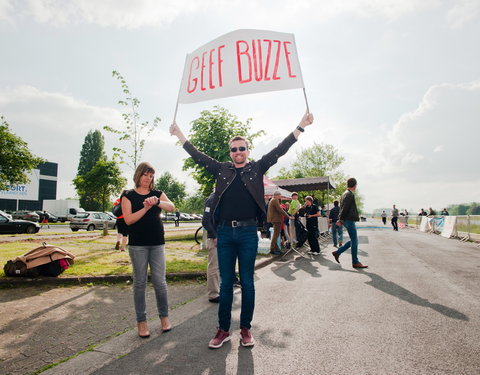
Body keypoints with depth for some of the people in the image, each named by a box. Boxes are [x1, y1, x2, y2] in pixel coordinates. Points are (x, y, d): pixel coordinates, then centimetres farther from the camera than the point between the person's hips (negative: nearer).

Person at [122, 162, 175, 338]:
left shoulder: (157, 194, 9)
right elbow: (128, 219, -8)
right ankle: (141, 320, 18)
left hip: (157, 243, 2)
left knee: (160, 282, 4)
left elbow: (172, 207, -9)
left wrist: (157, 202, -28)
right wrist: (146, 208, -20)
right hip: (138, 245, -1)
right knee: (140, 282, 6)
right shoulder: (129, 196, 3)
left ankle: (164, 316, 21)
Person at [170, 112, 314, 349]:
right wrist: (179, 134, 17)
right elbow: (198, 156, 14)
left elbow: (279, 151, 2)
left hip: (248, 233, -1)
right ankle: (223, 329, 22)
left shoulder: (256, 168, 5)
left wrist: (301, 127, -1)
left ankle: (246, 328, 23)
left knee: (247, 282, 8)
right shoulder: (222, 170, 9)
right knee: (226, 283, 10)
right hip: (225, 233, 2)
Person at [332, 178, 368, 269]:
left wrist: (341, 220, 18)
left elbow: (343, 208, 19)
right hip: (349, 220, -10)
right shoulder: (350, 194, -16)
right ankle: (355, 262, 7)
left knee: (353, 241, 14)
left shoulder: (345, 194, 16)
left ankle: (337, 252, 15)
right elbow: (345, 208, -21)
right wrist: (340, 220, -18)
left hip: (348, 220, 10)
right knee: (354, 241, -1)